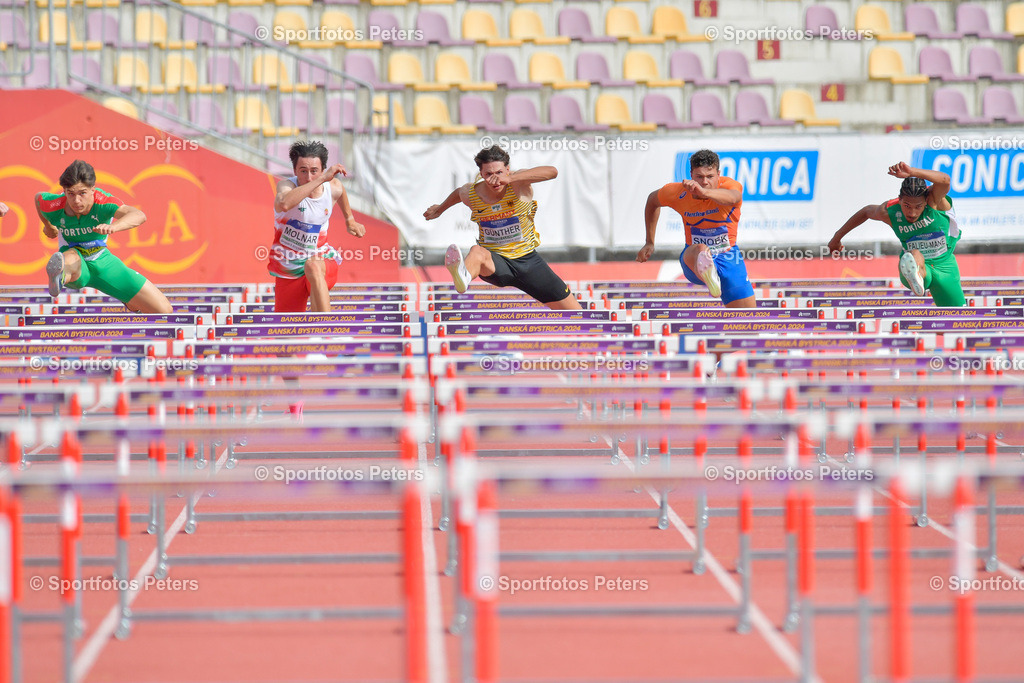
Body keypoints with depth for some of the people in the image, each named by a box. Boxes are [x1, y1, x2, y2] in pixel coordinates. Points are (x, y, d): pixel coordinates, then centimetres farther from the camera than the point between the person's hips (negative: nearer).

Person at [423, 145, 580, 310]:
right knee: (477, 251, -41)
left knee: (574, 312, 1)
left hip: (527, 260, 1)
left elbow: (552, 172, -36)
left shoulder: (518, 182, -17)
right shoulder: (470, 194, -8)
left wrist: (510, 179, -45)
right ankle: (463, 276, -78)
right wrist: (440, 209, 37)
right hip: (496, 262, -1)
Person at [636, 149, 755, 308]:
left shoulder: (729, 186, -20)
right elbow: (652, 200, 12)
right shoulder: (677, 192, -11)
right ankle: (708, 275, -78)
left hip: (728, 258, 1)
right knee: (700, 250, -41)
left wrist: (704, 192, -68)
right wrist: (650, 243, 12)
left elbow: (732, 197, -48)